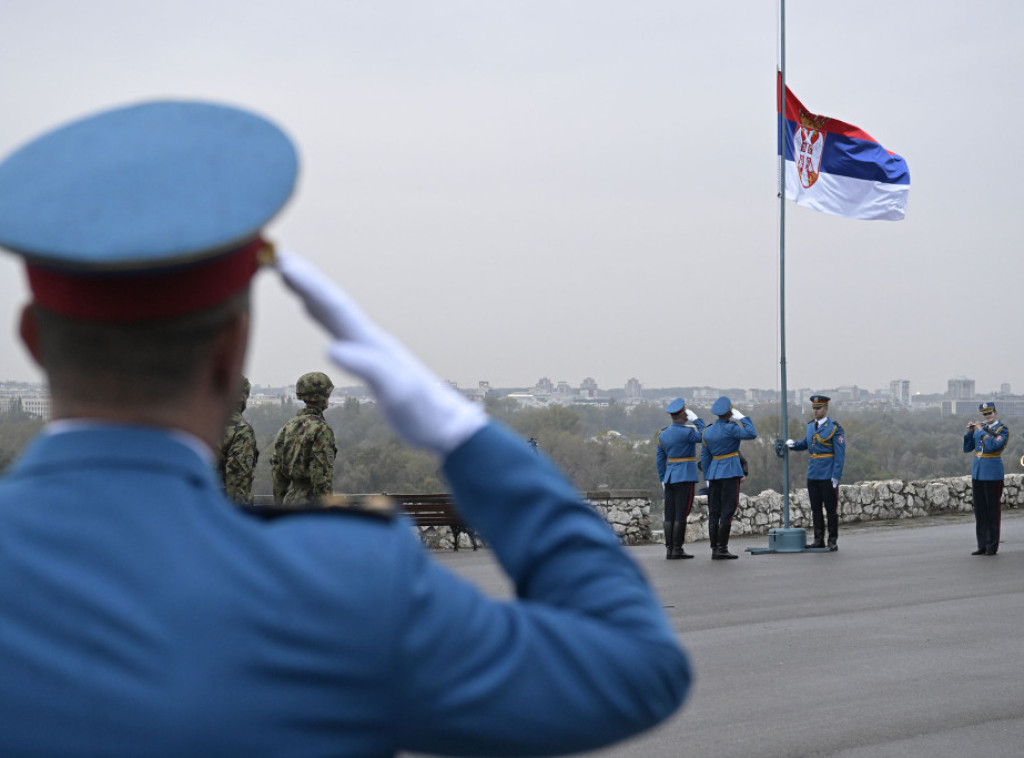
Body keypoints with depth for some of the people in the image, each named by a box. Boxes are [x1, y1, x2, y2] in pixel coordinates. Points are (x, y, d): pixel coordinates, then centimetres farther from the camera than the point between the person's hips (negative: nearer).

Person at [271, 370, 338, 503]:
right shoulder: (321, 429, -13)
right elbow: (322, 474, -17)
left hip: (291, 499, 7)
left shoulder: (288, 426, 10)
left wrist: (279, 503, 19)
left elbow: (277, 467, 13)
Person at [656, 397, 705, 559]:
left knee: (670, 515, 6)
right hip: (685, 477, -7)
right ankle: (677, 550, -6)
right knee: (681, 515, -5)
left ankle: (669, 549, 6)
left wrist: (663, 479, 19)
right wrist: (695, 419, 4)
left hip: (670, 478, 7)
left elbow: (660, 458, 13)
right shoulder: (686, 432, -14)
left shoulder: (663, 434, 8)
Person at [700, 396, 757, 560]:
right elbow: (752, 434, -13)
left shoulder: (708, 431, 8)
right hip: (730, 472, -7)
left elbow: (705, 456, 11)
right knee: (727, 511, -5)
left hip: (714, 473, 7)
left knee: (714, 512, 7)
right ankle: (722, 549, -7)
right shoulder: (730, 428, -13)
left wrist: (707, 478, 16)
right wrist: (742, 418, -3)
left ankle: (714, 549, 7)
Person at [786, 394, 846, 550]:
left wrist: (836, 477, -16)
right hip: (812, 476, 6)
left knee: (831, 510, 0)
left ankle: (833, 541, 7)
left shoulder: (835, 428, -8)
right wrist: (793, 444, 5)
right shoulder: (811, 426, 11)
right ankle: (819, 540, 17)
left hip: (828, 478, -6)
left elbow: (840, 454, -11)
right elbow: (806, 443, 27)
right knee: (816, 510, 9)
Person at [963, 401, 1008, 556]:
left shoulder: (1002, 430, -6)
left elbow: (992, 446, -22)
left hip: (992, 474, -6)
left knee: (993, 510, -1)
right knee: (979, 511, 8)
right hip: (977, 472, 6)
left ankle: (992, 546, 4)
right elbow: (967, 448, 12)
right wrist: (969, 432, -1)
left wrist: (982, 431, -14)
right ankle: (982, 545, 14)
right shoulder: (979, 428, 12)